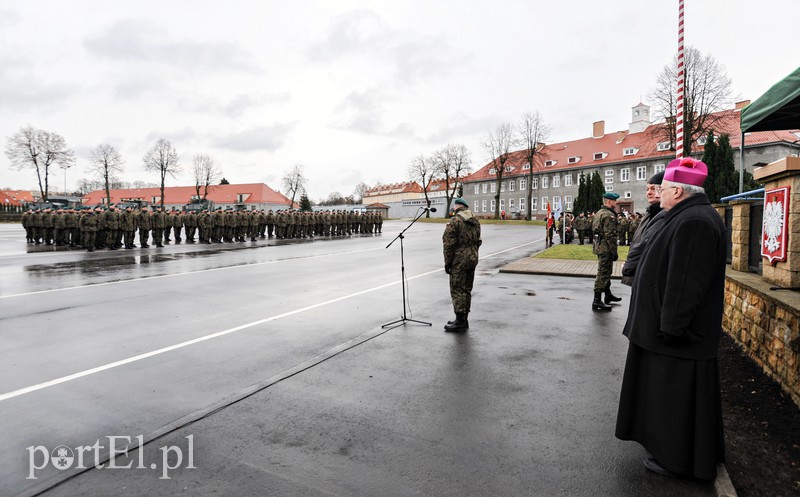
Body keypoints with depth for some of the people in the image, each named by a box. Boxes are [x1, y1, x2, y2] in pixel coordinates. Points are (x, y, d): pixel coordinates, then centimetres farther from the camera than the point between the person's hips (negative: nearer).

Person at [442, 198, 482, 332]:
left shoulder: (455, 221, -11)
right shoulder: (476, 221, 13)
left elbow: (449, 244, -14)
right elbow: (477, 241, 15)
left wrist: (447, 262, -8)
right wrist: (473, 256, 19)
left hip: (459, 260, -8)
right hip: (473, 259, 8)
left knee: (457, 290, -3)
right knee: (467, 289, 14)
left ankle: (460, 321, -3)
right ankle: (464, 320, 22)